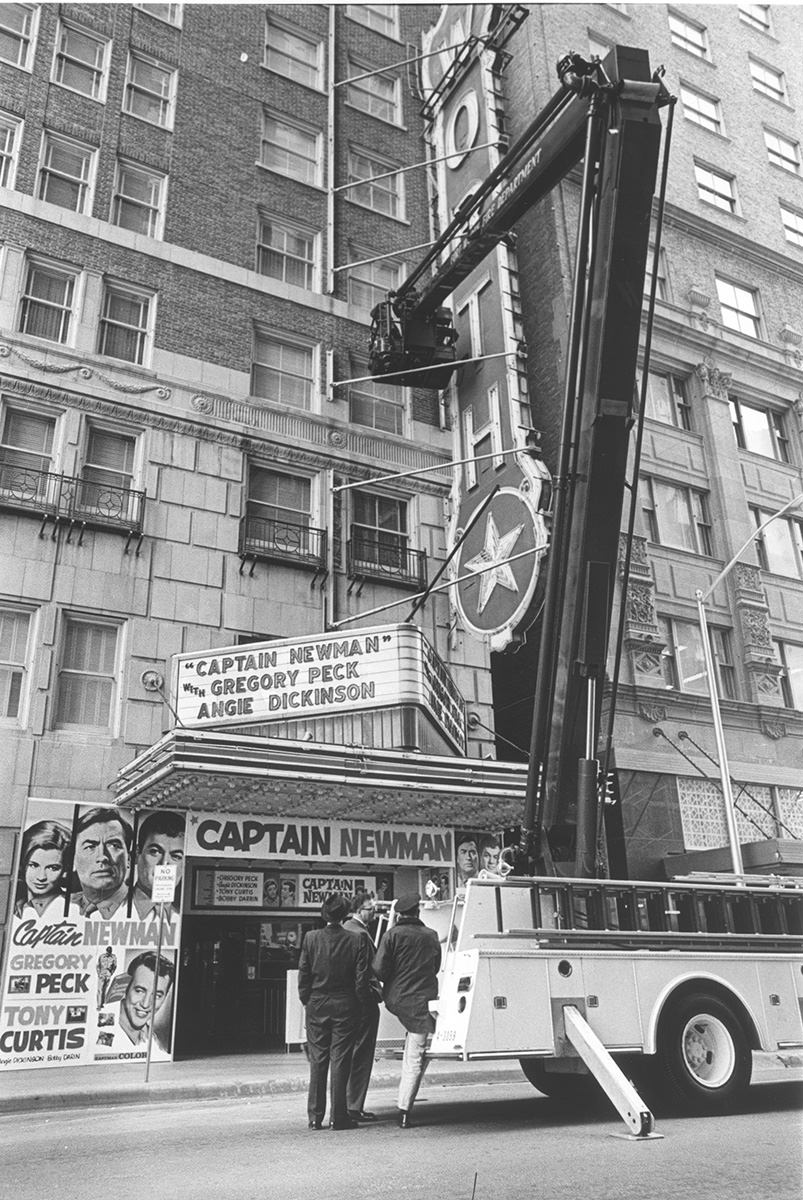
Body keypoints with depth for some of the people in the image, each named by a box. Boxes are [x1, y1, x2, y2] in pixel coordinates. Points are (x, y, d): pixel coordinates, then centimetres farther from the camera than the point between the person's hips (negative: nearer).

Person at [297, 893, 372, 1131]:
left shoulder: (311, 938, -5)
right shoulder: (356, 941, -8)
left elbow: (303, 974, -2)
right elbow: (362, 979, -6)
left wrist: (306, 1001, 9)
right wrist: (363, 1003, 7)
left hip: (317, 1007, 1)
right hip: (345, 1007, -1)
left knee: (317, 1060, 10)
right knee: (340, 1060, 5)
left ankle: (315, 1116, 14)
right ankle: (338, 1116, 8)